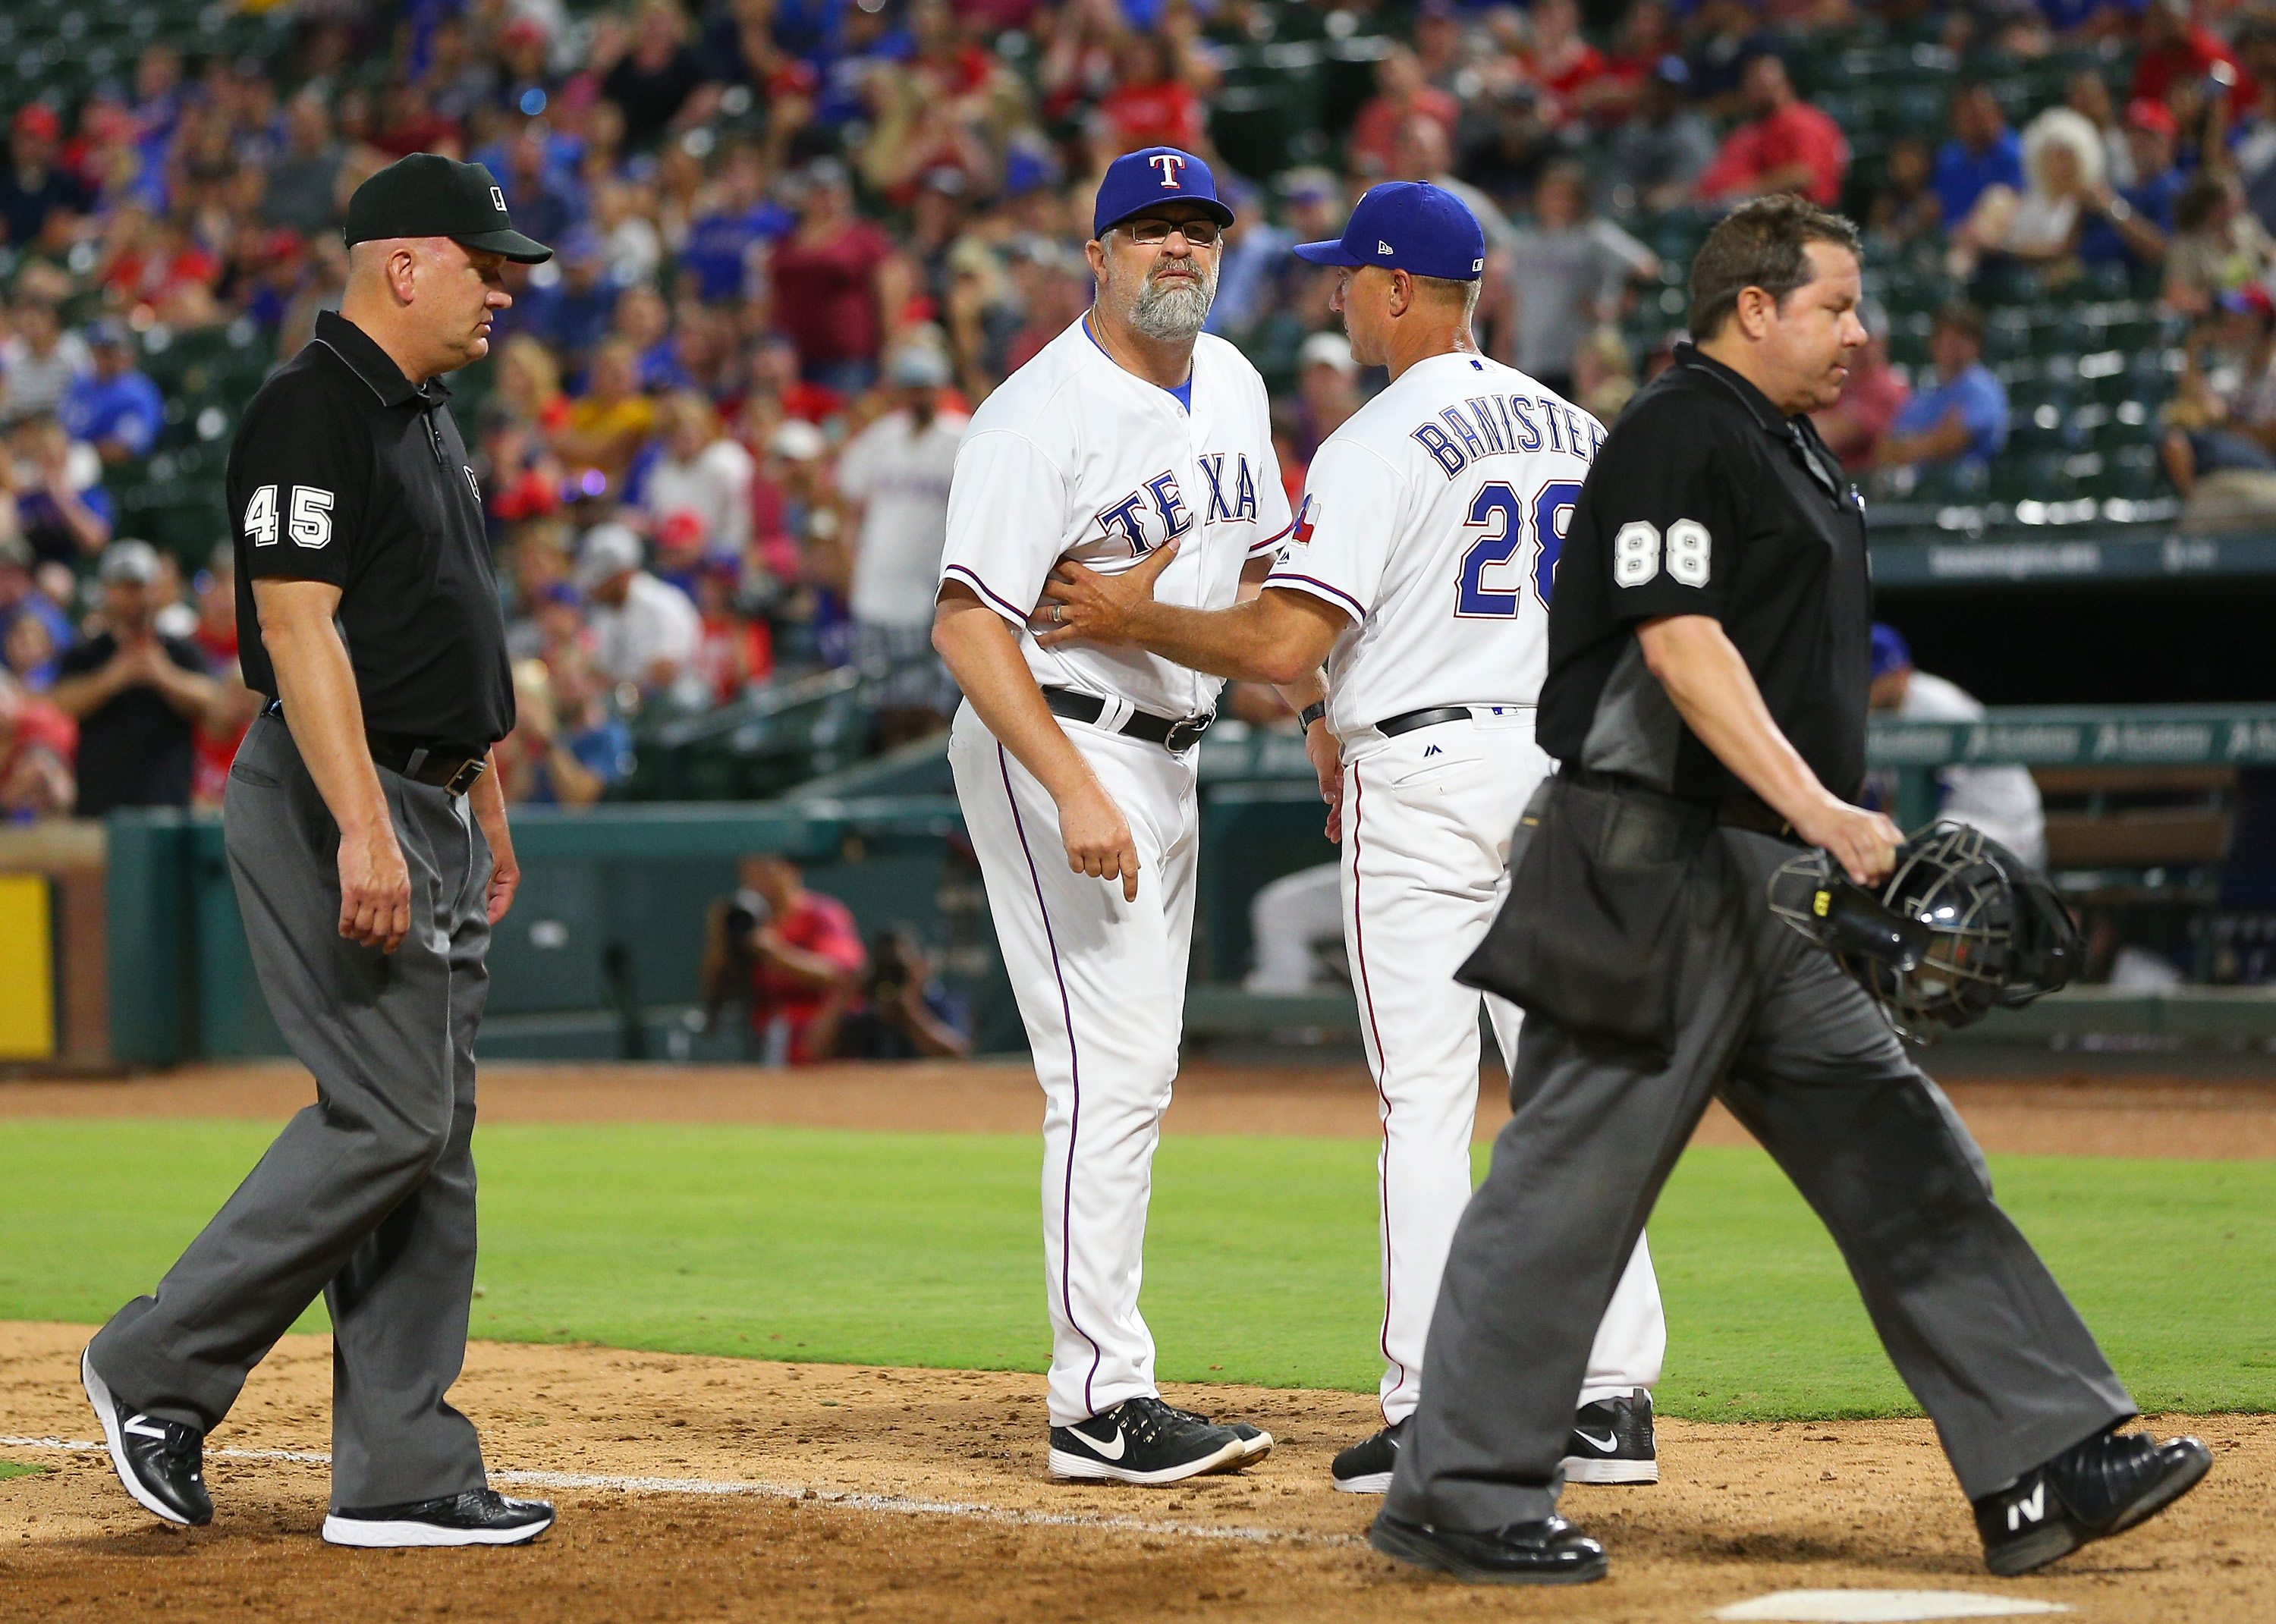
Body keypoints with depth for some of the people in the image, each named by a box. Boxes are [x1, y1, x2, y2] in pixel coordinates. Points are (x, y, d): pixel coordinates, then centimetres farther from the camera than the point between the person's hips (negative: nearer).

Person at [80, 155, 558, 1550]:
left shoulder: (427, 420, 18)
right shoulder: (314, 411, -13)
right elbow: (297, 627, -21)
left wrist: (488, 809, 22)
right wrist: (364, 829, -27)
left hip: (428, 816, 10)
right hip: (338, 802, -10)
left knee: (431, 1134, 6)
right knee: (389, 1115, -14)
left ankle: (404, 1475, 7)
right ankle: (160, 1369, -3)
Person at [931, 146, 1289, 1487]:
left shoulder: (1233, 387, 10)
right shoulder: (1046, 413, -17)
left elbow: (1256, 572, 22)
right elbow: (969, 624, -23)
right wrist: (1076, 792, -31)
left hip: (1169, 759, 9)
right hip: (1055, 747, -9)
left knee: (1134, 1084, 11)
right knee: (1111, 1075, -13)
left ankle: (1108, 1383, 16)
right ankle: (1102, 1401, -12)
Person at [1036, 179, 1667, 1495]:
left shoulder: (1382, 446, -11)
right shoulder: (1580, 433, 12)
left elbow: (1282, 646, -18)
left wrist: (1131, 620, -4)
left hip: (1425, 782, -6)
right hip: (1565, 774, 6)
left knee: (1425, 1102, -3)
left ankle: (1433, 1417, -4)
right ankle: (1614, 1399, 6)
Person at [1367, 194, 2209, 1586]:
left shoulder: (1793, 453, 20)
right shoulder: (1680, 436, -11)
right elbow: (1680, 642, -21)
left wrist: (1831, 827, 21)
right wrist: (1819, 808, -29)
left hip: (1775, 887, 10)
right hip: (1660, 862, -10)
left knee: (1902, 1160, 5)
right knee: (1574, 1182, -6)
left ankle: (2045, 1470, 4)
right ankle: (1457, 1497, 1)